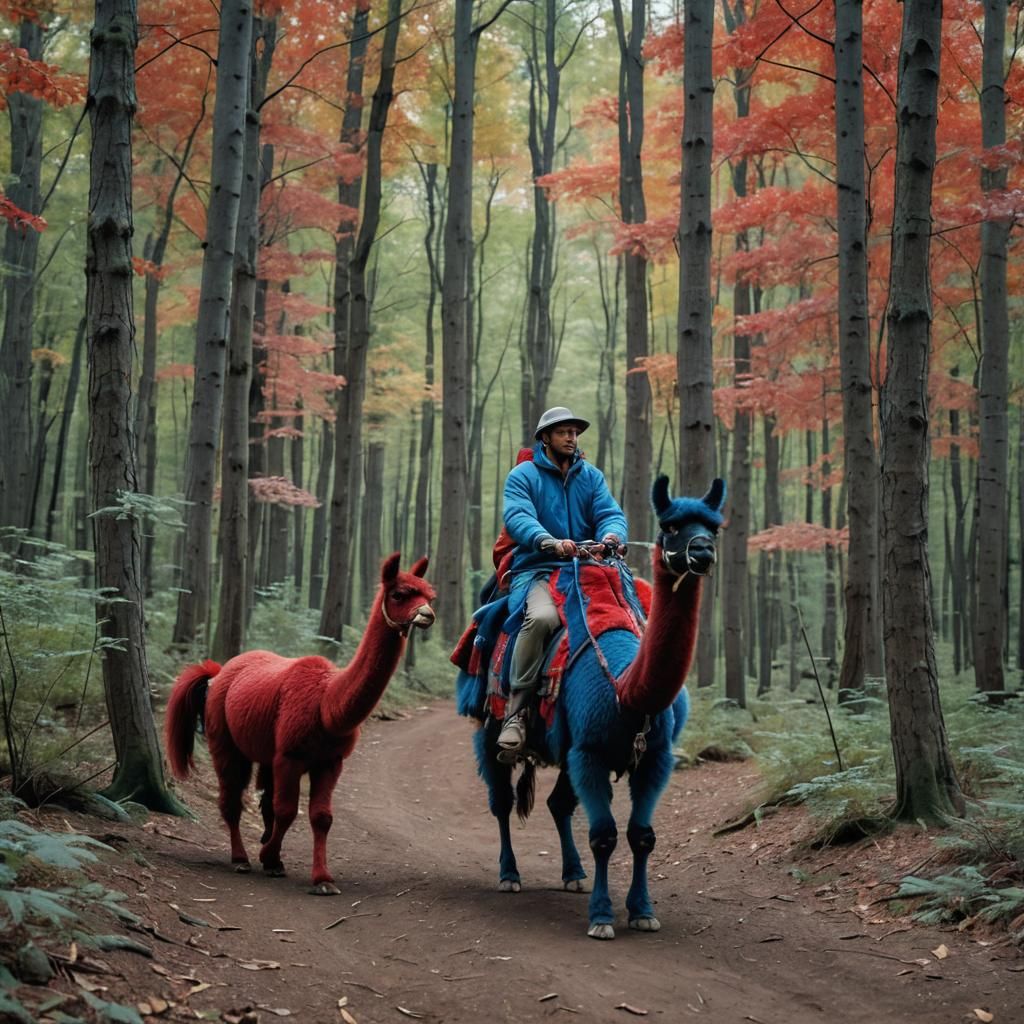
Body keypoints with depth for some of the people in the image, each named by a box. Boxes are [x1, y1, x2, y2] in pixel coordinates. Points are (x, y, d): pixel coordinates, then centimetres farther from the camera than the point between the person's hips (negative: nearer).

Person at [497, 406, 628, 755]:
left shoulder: (591, 476, 18)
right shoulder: (522, 476, 6)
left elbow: (610, 513, 4)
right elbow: (517, 517, -12)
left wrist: (612, 534, -23)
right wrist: (550, 542, -33)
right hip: (537, 570, -4)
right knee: (541, 616, -35)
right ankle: (516, 710, -28)